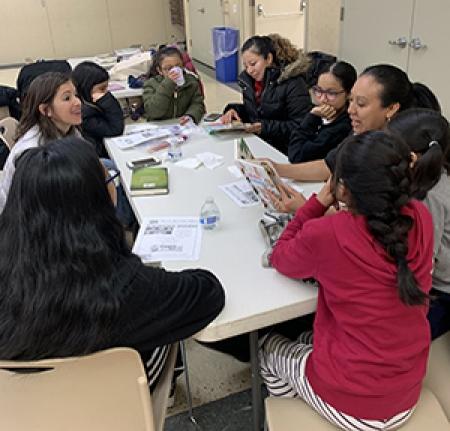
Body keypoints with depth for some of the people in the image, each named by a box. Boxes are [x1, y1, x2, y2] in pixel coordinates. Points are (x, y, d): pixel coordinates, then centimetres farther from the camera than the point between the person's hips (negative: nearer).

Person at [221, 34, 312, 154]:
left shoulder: (293, 83, -13)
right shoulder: (248, 79, 9)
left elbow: (301, 126, -16)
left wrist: (266, 127, -23)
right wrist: (234, 110, 1)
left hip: (282, 150, -7)